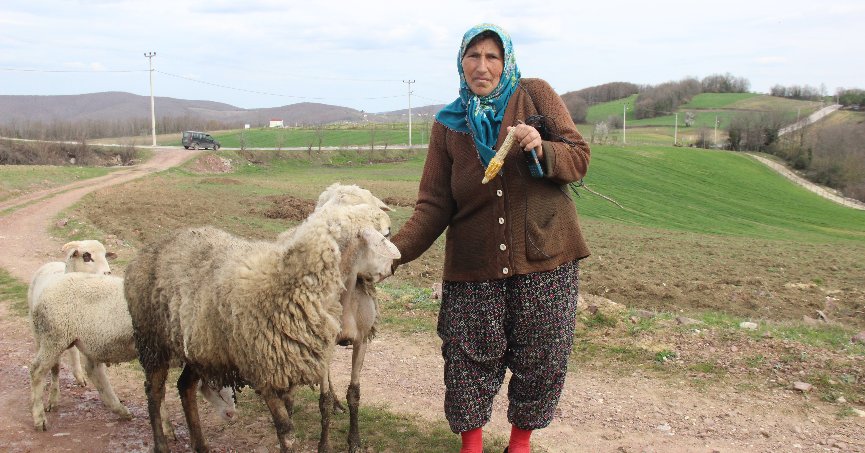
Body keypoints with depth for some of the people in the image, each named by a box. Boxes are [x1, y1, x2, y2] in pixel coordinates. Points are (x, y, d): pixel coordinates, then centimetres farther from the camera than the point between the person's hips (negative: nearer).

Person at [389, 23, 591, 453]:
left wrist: (543, 150, -21)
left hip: (544, 260, 0)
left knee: (542, 362, 8)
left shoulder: (536, 95, 1)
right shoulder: (448, 124, 5)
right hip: (474, 265, 1)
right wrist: (394, 250, -14)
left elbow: (579, 157, 0)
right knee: (468, 361, 1)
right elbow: (433, 205, 0)